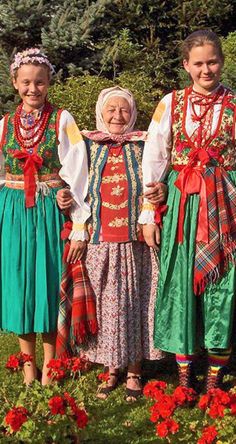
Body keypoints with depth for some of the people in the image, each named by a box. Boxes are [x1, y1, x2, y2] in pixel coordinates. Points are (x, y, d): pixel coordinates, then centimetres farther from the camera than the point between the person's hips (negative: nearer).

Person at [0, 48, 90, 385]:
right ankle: (28, 363, 21)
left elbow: (77, 176, -8)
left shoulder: (62, 120, -2)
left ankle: (49, 365, 19)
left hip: (51, 212, -3)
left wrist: (79, 228, -12)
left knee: (48, 283, 4)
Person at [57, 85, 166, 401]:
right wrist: (64, 198, -7)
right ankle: (111, 369, 22)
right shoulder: (88, 145, 8)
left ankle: (134, 371, 19)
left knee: (135, 303, 4)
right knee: (105, 304, 5)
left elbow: (159, 183, 8)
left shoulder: (144, 145, 6)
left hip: (136, 242, -1)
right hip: (100, 243, 1)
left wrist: (162, 191, -14)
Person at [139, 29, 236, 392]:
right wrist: (148, 215, -1)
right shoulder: (171, 104, 5)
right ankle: (184, 370, 18)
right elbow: (152, 161, 3)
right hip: (180, 202, 1)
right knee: (180, 280, 3)